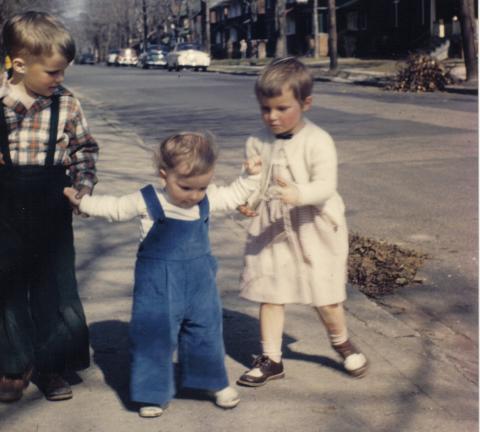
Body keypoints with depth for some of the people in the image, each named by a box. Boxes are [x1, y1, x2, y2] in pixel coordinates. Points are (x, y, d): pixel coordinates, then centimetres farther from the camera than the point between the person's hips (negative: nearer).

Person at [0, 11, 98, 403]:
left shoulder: (67, 104, -5)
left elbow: (85, 149, 6)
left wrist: (82, 186, -6)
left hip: (52, 213, 1)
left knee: (55, 289, 7)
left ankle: (51, 366, 23)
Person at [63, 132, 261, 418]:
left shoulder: (209, 199, -2)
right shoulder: (147, 202, -11)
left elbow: (234, 196, 16)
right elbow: (114, 208, 3)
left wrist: (252, 176, 6)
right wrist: (82, 202, 4)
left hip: (200, 284, 3)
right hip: (158, 285, -3)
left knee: (206, 333, 13)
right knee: (154, 335, 1)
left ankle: (216, 383, 33)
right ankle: (155, 392, 16)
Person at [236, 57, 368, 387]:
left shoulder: (318, 141, -14)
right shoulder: (257, 143, -1)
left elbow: (326, 185, -24)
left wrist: (299, 194, -44)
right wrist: (248, 201, -22)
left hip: (314, 230, -4)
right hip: (271, 231, 4)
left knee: (325, 297, 6)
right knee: (269, 294, 7)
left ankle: (342, 342, 35)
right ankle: (271, 359, 21)